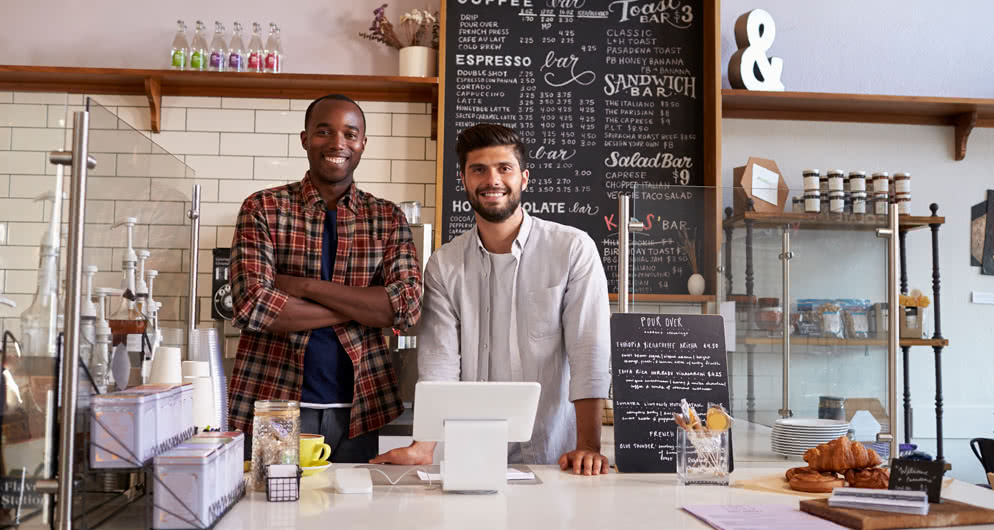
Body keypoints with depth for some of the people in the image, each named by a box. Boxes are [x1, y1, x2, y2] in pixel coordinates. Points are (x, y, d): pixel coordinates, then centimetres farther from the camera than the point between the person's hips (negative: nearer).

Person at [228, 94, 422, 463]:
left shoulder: (387, 219, 6)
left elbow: (407, 307, -9)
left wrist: (304, 286, -14)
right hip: (273, 404, -1)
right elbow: (252, 307, -12)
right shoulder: (263, 209, 1)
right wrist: (360, 309, -11)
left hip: (355, 412, 2)